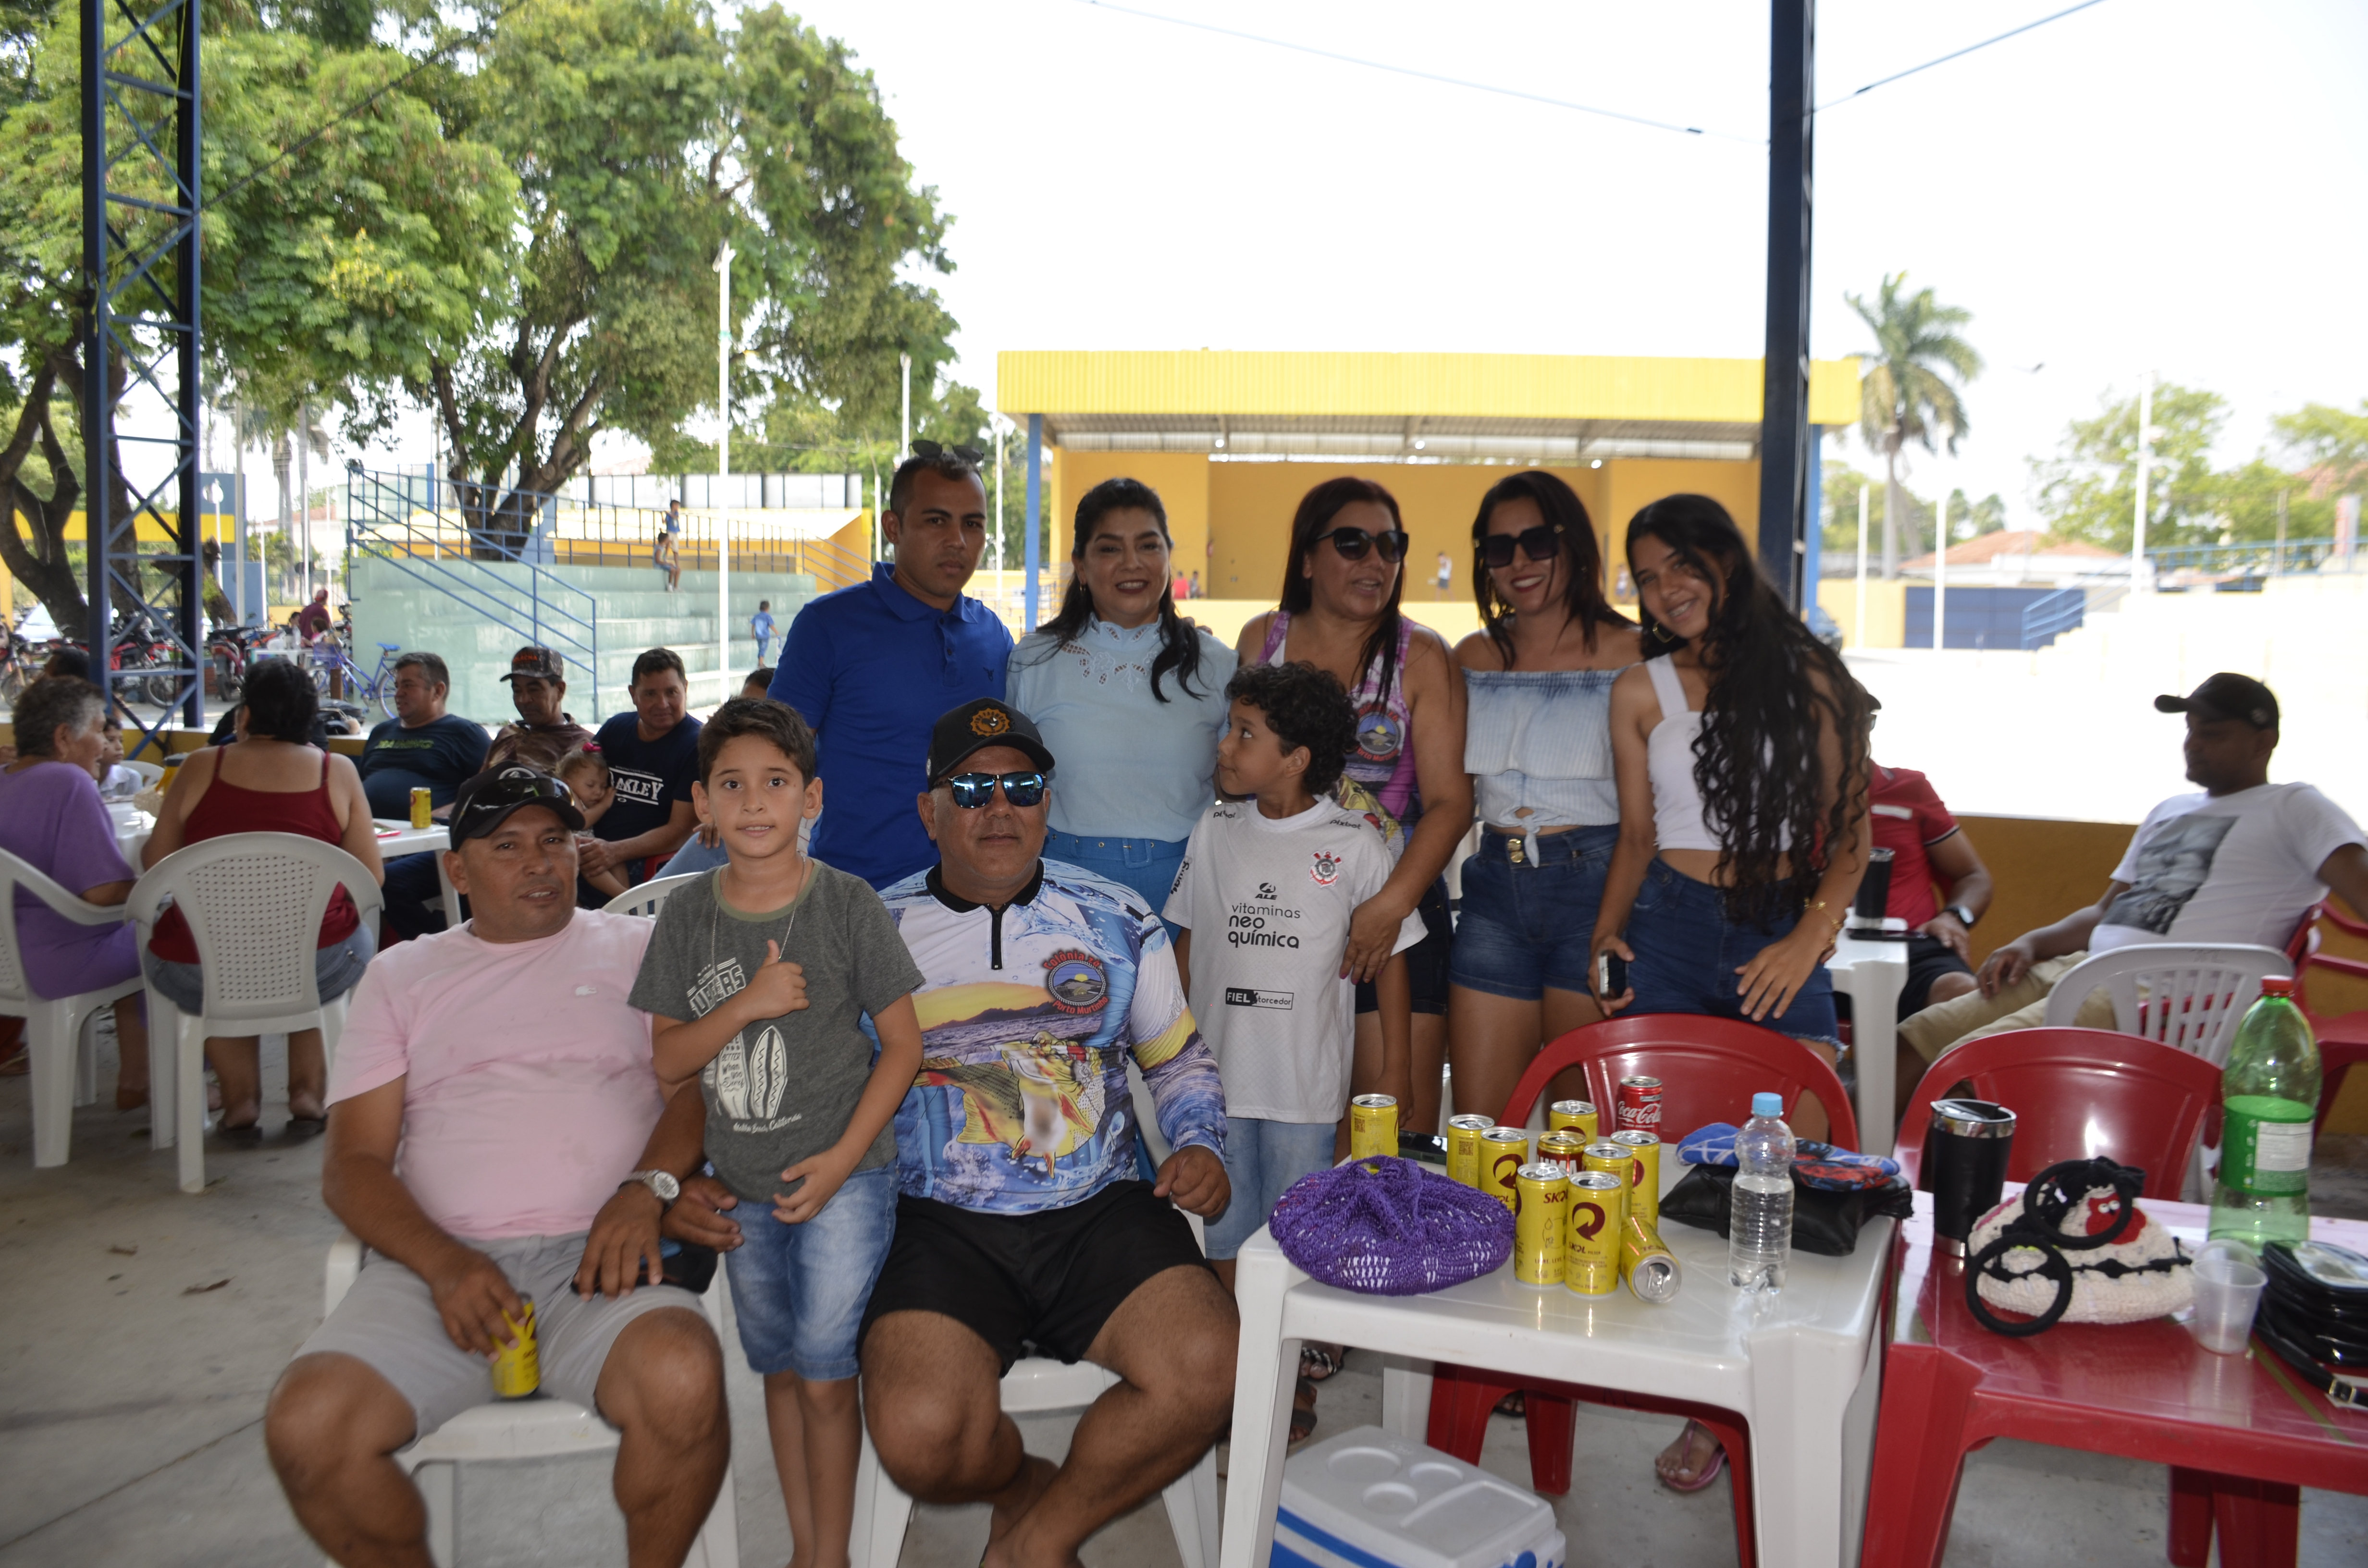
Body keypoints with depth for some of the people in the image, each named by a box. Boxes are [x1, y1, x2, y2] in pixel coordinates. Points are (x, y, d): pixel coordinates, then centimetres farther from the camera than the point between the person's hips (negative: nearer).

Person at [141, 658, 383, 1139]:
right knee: (360, 937, 34)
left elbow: (156, 863, 8)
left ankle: (240, 1098, 30)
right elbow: (371, 877, 2)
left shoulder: (200, 767, 1)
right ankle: (307, 1090, 29)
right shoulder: (337, 771, 0)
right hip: (315, 971, -1)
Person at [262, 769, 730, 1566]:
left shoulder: (637, 948, 16)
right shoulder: (402, 976, 19)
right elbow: (351, 1164, 10)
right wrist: (445, 1264, -9)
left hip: (597, 1258, -2)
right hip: (438, 1264, 2)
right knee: (305, 1426, -25)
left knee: (683, 1382, -33)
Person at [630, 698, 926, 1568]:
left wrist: (842, 1159, -13)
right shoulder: (686, 915, -1)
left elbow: (903, 1042, -7)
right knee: (778, 1368, 16)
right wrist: (746, 1005, -20)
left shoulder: (848, 904, -10)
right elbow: (668, 1064, -2)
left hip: (842, 1174, -4)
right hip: (741, 1181, 4)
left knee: (825, 1375, -1)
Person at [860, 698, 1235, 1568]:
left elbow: (1181, 1060, 21)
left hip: (1101, 1211, 2)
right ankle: (1026, 1481, 12)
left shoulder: (1115, 923, 10)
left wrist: (1199, 1145, 1)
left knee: (1207, 1373, -25)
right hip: (943, 1226, -1)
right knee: (921, 1436, -28)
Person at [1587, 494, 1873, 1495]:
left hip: (1783, 941, 0)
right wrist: (1607, 935, -1)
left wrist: (1810, 935, -8)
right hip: (1673, 932, 1)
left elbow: (1849, 832, 6)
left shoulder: (1809, 680, 7)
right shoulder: (1641, 691, 11)